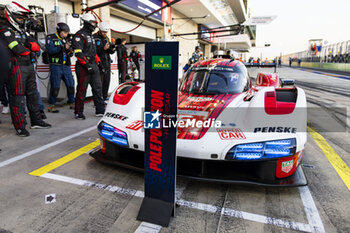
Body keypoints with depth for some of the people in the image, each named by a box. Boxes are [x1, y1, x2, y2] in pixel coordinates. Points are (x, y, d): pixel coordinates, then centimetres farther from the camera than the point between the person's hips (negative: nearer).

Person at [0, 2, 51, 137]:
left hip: (29, 66, 9)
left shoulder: (22, 31, 18)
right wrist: (28, 49, 0)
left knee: (32, 95, 13)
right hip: (17, 68, -8)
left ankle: (36, 121, 24)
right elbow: (18, 50, -19)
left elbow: (36, 47, 7)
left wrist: (26, 45, -12)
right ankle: (20, 127, 2)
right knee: (17, 98, -5)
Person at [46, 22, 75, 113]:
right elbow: (50, 50, -13)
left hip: (66, 66, 5)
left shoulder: (66, 39, 17)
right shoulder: (50, 38, 2)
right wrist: (62, 47, -21)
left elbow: (71, 54, 14)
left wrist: (69, 50, -8)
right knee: (55, 87, -5)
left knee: (71, 85, 4)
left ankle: (72, 103, 17)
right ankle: (51, 106, 4)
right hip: (56, 66, -5)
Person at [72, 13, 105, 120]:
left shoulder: (91, 35, 21)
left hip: (93, 65, 9)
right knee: (82, 90, -3)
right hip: (83, 67, -9)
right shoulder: (80, 35, -9)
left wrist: (99, 63, 18)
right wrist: (87, 65, -22)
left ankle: (100, 110, 14)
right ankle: (78, 112, 8)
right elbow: (78, 53, -18)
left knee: (98, 87, 8)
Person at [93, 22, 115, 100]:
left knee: (107, 81, 10)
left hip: (107, 62, 7)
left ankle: (105, 97, 20)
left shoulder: (107, 38, 16)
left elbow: (110, 52, 16)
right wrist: (103, 48, -22)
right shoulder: (94, 38, -6)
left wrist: (113, 49, -5)